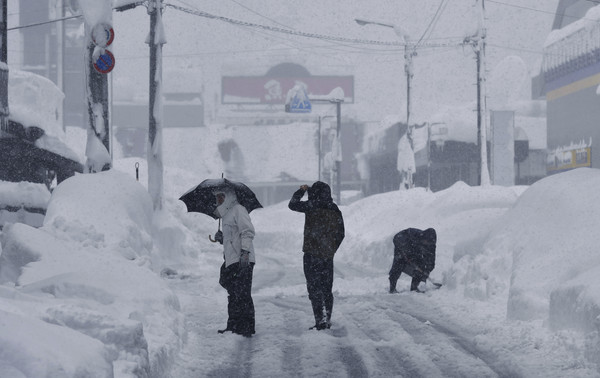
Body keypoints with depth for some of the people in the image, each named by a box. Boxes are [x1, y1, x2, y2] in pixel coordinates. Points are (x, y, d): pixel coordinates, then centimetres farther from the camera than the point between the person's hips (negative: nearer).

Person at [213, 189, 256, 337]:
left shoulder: (238, 210, -4)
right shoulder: (226, 214, 24)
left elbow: (248, 232, -15)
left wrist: (244, 252, -24)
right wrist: (221, 238, 10)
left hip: (242, 260, -10)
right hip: (232, 261, 10)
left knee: (242, 295, -10)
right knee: (233, 295, 13)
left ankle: (246, 328, -10)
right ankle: (233, 326, 19)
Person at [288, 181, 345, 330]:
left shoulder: (312, 206, -10)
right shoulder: (335, 211, 8)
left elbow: (293, 204, 3)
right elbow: (341, 234, 13)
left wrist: (301, 191, 19)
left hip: (312, 255, -6)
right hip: (328, 256, 6)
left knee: (314, 289, -4)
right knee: (327, 289, 14)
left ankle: (320, 322, -9)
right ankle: (327, 320, 19)